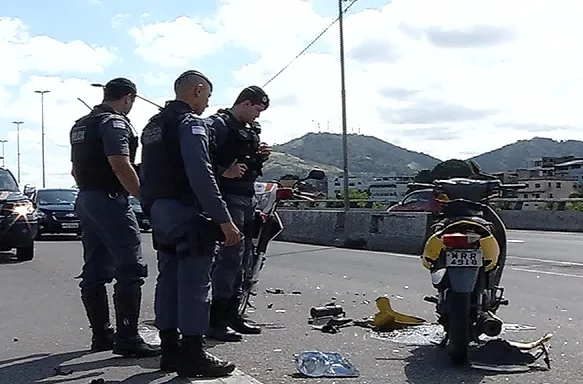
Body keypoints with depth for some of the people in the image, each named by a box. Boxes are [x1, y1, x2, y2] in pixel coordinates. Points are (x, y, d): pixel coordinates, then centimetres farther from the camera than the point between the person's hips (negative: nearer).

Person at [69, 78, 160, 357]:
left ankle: (101, 334, 17)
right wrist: (144, 196, -16)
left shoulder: (80, 125, 18)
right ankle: (126, 338, -10)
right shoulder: (115, 122, -11)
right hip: (110, 200, -10)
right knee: (131, 270, -8)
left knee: (95, 271, 11)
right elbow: (121, 166, -22)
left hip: (85, 199, 10)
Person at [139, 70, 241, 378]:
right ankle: (192, 357, -1)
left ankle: (170, 352, 20)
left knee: (168, 280, 13)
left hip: (159, 213, 10)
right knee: (194, 283, -5)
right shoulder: (191, 124, -12)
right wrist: (224, 220, -21)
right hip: (187, 213, -9)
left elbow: (146, 175, 18)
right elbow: (201, 176, -22)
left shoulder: (153, 125, 18)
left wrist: (152, 211, 20)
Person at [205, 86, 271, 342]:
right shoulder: (218, 124, -7)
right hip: (229, 197, -10)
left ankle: (232, 315, 19)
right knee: (231, 254, -14)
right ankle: (215, 321, -9)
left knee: (243, 256, 11)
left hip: (247, 198, 10)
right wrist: (225, 172, -29)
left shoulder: (249, 130, 21)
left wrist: (260, 157, 9)